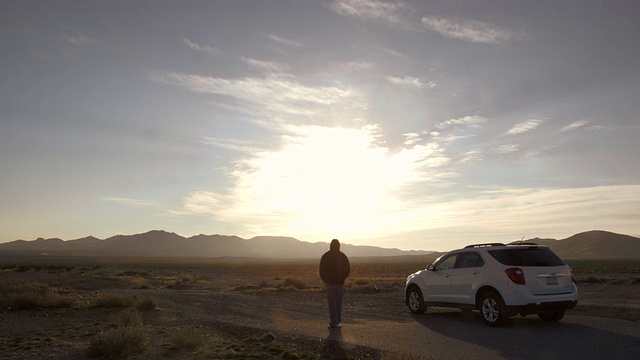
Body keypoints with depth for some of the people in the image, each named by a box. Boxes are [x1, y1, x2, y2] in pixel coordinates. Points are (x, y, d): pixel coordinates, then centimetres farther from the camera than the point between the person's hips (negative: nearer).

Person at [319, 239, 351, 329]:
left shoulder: (325, 256, -4)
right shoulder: (343, 256, -3)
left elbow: (321, 270, -5)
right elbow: (348, 269, -5)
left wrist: (324, 280, 7)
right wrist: (342, 278, 6)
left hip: (329, 282, -1)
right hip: (340, 283, 1)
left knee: (331, 303, 3)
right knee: (339, 301, 19)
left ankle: (333, 323, 0)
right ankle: (338, 319, 27)